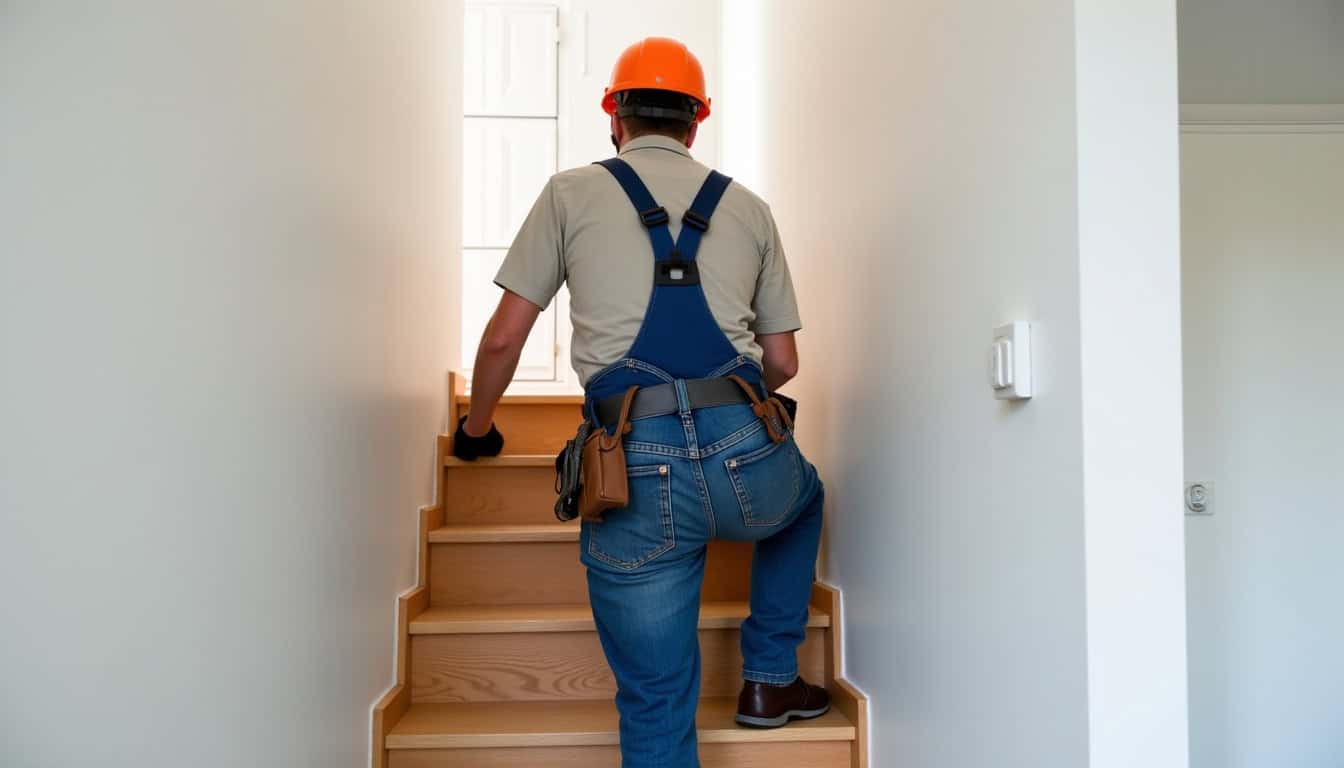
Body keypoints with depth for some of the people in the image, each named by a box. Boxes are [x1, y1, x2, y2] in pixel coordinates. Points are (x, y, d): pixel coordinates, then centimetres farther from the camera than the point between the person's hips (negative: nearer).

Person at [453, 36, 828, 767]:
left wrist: (476, 426, 29)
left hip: (638, 476, -2)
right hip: (748, 459, 3)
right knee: (802, 501, 39)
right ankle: (770, 681, 39)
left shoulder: (571, 193, 11)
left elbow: (504, 338, 10)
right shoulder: (749, 207, 18)